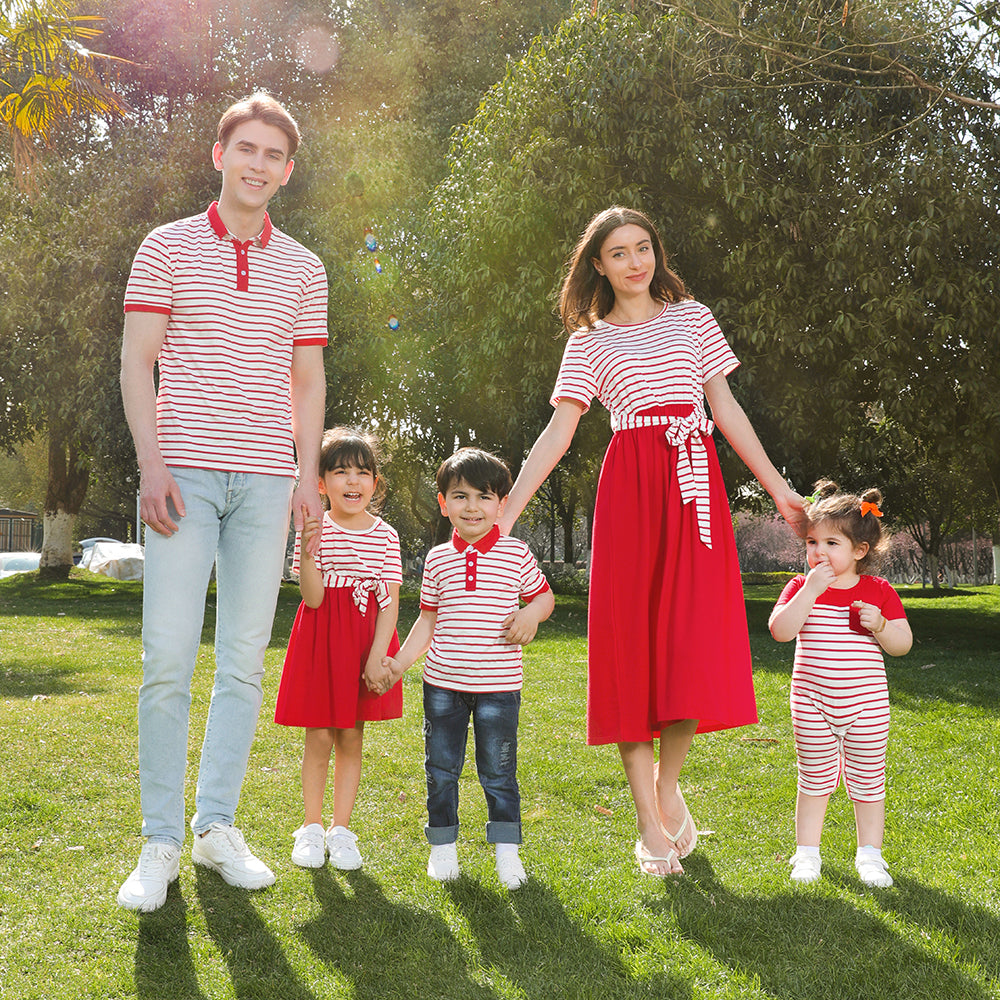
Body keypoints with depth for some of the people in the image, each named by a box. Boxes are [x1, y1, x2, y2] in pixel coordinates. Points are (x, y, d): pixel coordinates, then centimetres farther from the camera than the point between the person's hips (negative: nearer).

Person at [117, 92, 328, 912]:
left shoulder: (303, 269, 14)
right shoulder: (168, 247, 7)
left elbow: (308, 379, 15)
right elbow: (137, 361, 1)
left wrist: (308, 473, 4)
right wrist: (152, 463, -9)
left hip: (266, 481, 3)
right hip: (185, 473, -2)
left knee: (245, 661, 4)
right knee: (168, 659, -6)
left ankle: (218, 826, 14)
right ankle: (160, 843, 3)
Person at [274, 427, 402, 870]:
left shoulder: (385, 537, 1)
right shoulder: (315, 530, -3)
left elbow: (390, 602, -2)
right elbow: (313, 598, -11)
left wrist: (377, 656, -11)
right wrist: (308, 552, -26)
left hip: (366, 641, 1)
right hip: (321, 638, -1)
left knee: (350, 736, 7)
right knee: (318, 736, 2)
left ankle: (341, 828, 17)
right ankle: (311, 828, 16)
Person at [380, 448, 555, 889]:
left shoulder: (516, 553, -1)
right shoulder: (438, 559, 4)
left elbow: (544, 595, 11)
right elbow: (428, 619, 11)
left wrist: (531, 614, -12)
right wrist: (399, 662, 4)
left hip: (499, 685, -2)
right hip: (443, 683, 2)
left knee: (498, 770, 5)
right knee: (441, 769, 10)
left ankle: (507, 849, 20)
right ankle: (443, 845, 26)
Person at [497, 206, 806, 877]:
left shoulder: (692, 317, 17)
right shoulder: (589, 343, 11)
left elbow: (725, 406, 16)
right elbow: (558, 432, 3)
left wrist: (775, 484, 12)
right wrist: (506, 512, -6)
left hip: (694, 480, 1)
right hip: (631, 484, -1)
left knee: (694, 640, -8)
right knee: (631, 638, -4)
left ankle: (669, 782, 16)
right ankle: (651, 823, 5)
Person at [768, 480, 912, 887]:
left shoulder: (879, 591, -1)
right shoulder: (801, 587, -2)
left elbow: (903, 644, 0)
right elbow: (780, 630, -17)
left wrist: (879, 625, -20)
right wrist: (811, 590, -23)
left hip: (867, 703, 0)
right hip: (812, 703, 0)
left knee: (868, 779, 8)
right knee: (815, 778, 9)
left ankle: (869, 854, 22)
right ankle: (807, 852, 21)